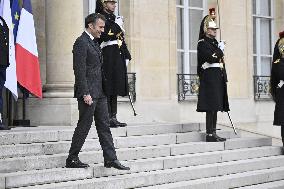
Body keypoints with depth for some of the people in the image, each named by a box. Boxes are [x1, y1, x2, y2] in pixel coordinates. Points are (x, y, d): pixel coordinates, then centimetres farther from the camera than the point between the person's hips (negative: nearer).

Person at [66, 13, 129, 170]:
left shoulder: (94, 42, 18)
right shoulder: (81, 42, -12)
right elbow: (80, 70, -18)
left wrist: (103, 89, 17)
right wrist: (85, 93, -22)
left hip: (99, 92, 10)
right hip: (88, 93, -9)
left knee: (104, 126, 8)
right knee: (84, 126, -3)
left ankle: (110, 159, 12)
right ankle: (72, 159, 7)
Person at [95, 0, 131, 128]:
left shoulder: (114, 19, 21)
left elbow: (121, 39, 22)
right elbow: (105, 37, -19)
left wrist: (126, 56, 17)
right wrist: (116, 26, -16)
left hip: (118, 59, 9)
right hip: (107, 58, -9)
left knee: (115, 89, 9)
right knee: (108, 89, -8)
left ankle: (113, 117, 13)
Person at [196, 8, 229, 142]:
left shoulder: (214, 43, 20)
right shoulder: (202, 43, -7)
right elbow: (211, 58, -20)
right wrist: (220, 53, -3)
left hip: (218, 78, 9)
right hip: (209, 77, -9)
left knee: (215, 106, 9)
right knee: (211, 106, -10)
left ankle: (213, 133, 12)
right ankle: (210, 134, -8)